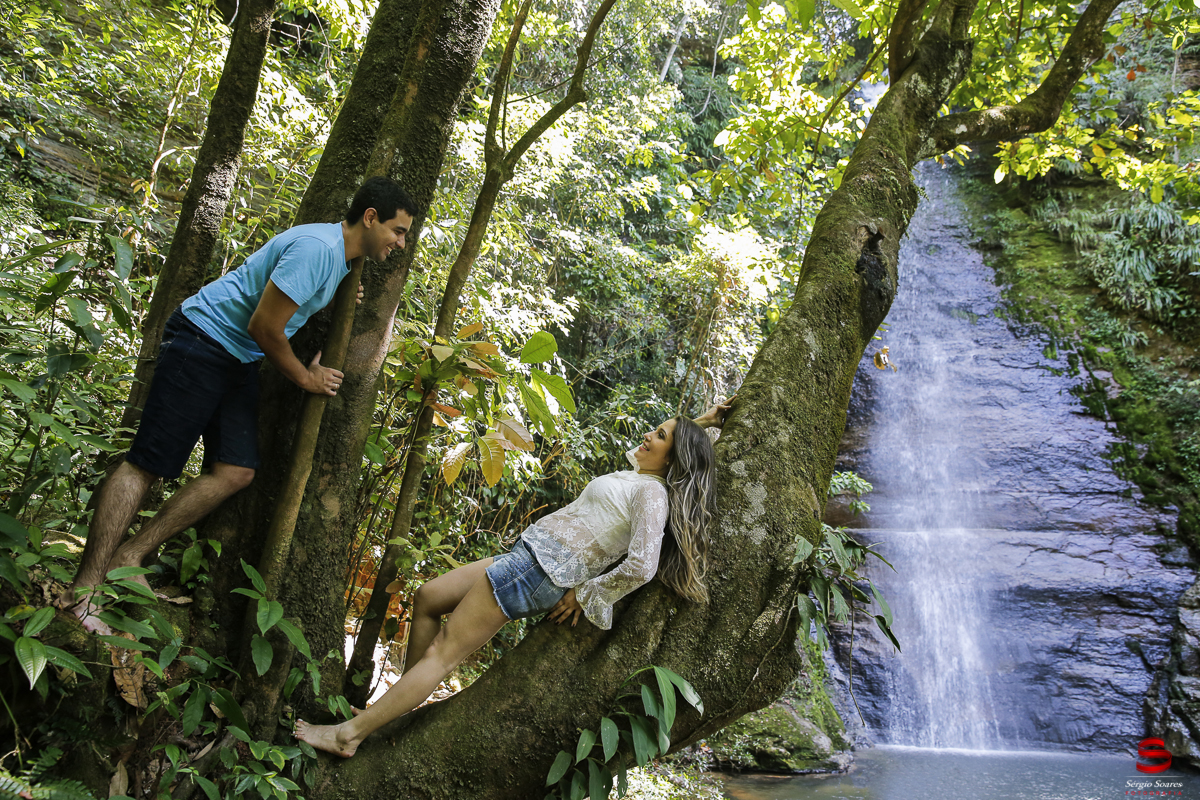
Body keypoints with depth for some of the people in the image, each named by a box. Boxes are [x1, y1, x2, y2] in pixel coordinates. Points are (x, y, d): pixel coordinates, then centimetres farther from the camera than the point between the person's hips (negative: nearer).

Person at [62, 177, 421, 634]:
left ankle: (127, 559, 4)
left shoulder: (339, 256, 11)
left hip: (241, 360, 10)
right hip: (202, 343, -10)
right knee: (146, 464, -9)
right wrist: (306, 378, -9)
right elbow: (263, 327, -22)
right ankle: (83, 591, -5)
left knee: (236, 472, -1)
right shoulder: (316, 248, -21)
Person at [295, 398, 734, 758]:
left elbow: (641, 566, -23)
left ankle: (350, 733, -2)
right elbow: (646, 449, 38)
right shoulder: (639, 475, 14)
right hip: (527, 555, 10)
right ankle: (402, 703, 23)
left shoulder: (652, 493, -13)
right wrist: (698, 423, 33)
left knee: (443, 654, -8)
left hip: (541, 571, -10)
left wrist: (585, 594, -13)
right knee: (427, 599, 15)